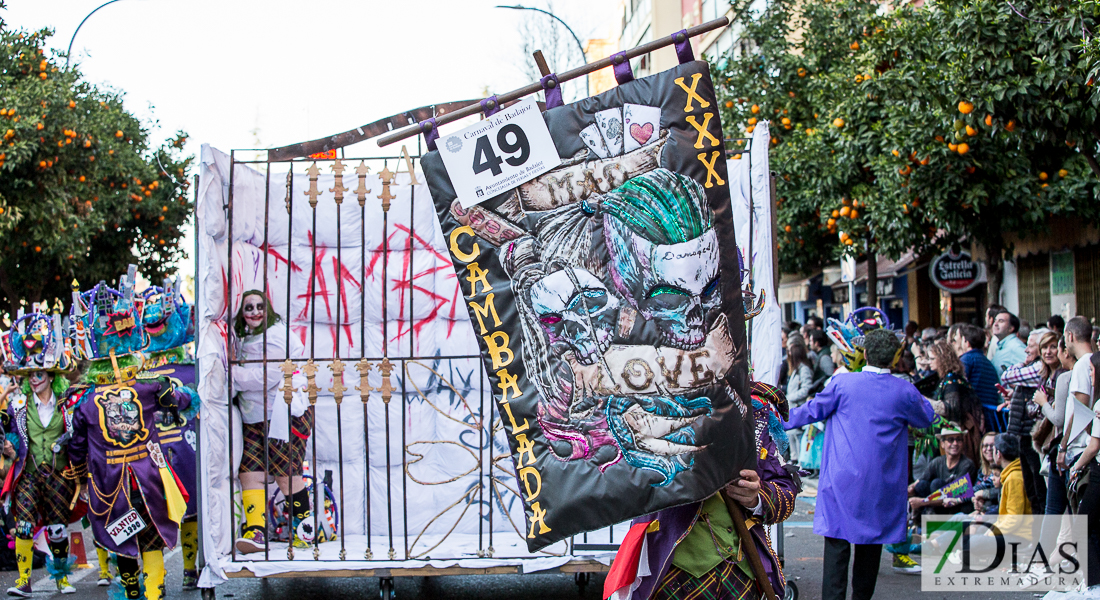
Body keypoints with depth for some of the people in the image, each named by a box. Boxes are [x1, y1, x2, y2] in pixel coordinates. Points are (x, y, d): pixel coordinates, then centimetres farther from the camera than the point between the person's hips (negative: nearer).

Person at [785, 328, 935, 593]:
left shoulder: (842, 383, -8)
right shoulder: (905, 392, -4)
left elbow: (812, 410, 5)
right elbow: (926, 418, 16)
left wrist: (781, 421, 22)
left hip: (843, 479, -2)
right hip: (881, 482, 2)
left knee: (837, 543, 0)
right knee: (871, 541, 15)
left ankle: (833, 595, -6)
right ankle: (862, 594, 24)